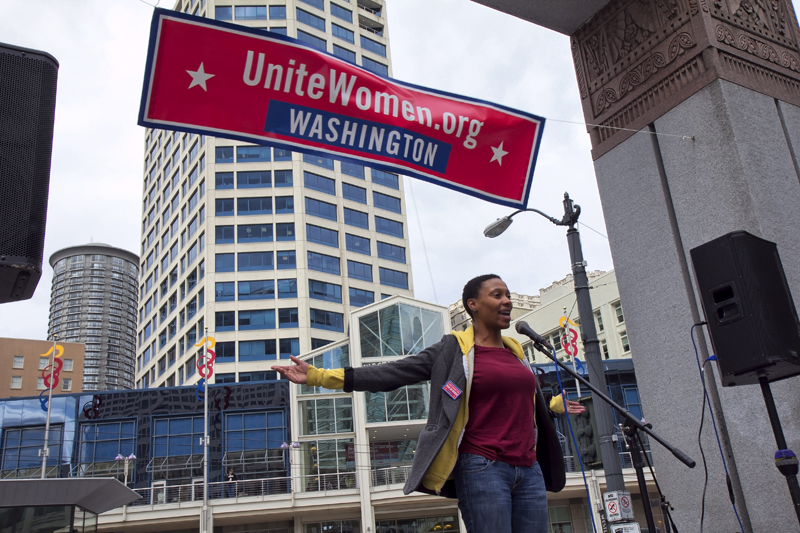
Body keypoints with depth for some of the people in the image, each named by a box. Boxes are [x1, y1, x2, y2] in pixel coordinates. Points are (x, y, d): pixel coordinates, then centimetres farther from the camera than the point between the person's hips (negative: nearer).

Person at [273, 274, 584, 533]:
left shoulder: (514, 352, 15)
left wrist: (554, 405, 49)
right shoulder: (454, 349, -1)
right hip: (483, 469, -6)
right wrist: (317, 376, -11)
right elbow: (392, 374, -6)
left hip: (529, 472, 6)